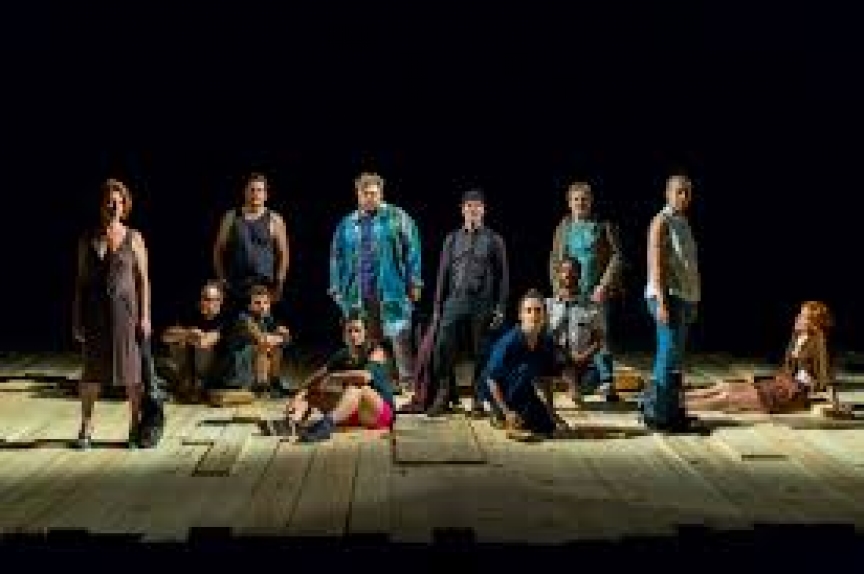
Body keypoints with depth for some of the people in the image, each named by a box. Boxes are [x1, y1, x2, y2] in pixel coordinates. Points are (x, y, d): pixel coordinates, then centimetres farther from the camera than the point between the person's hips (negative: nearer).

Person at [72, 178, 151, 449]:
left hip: (126, 309, -2)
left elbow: (143, 279, 0)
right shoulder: (87, 240, 6)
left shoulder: (134, 238, 1)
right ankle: (86, 428, 15)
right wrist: (77, 319, 4)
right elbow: (81, 281, 8)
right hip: (96, 312, 2)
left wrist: (145, 317, -6)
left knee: (132, 369, 1)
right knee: (92, 369, 4)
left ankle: (136, 427, 12)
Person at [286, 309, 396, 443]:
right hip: (352, 415, 6)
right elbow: (317, 377, -2)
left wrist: (335, 377, -19)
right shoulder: (341, 356, 8)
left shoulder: (376, 352, -8)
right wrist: (300, 395, -19)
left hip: (381, 412, -6)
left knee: (357, 387, -34)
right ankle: (295, 420, -38)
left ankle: (327, 423, -58)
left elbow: (366, 376, -29)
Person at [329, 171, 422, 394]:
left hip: (391, 292, -4)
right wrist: (337, 288, 12)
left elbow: (412, 250, -1)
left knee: (400, 338, -7)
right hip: (359, 295, 4)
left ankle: (407, 382, -3)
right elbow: (337, 257, 17)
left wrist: (414, 282, -6)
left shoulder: (397, 218, 3)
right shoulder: (347, 224, 14)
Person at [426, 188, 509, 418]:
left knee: (481, 353, 2)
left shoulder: (493, 240, 6)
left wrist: (500, 308, -1)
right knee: (443, 349, -7)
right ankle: (443, 396, 5)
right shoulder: (452, 239, 12)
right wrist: (437, 306, 7)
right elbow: (443, 274, 12)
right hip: (455, 301, 1)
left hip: (483, 304, -1)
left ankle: (478, 401, 11)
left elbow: (503, 276, 5)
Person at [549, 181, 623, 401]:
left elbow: (617, 257, -2)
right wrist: (557, 287, 3)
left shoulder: (604, 226, 4)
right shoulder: (563, 228, 13)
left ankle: (606, 383, -4)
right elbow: (554, 259, 16)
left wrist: (604, 286, -11)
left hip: (598, 292, -3)